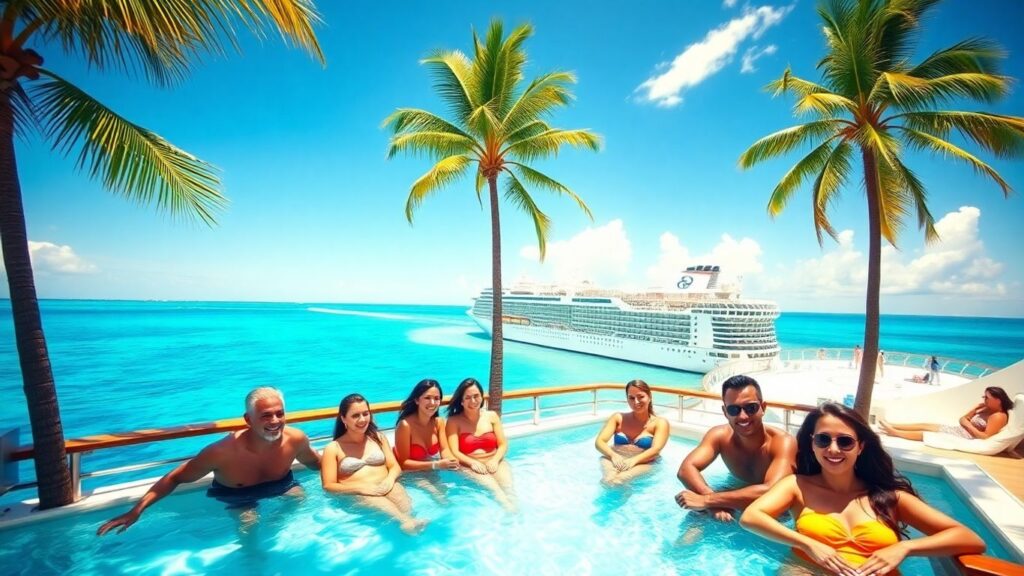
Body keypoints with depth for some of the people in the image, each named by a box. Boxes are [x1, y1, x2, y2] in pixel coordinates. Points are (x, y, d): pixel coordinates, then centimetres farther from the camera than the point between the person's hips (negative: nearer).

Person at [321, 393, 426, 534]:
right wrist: (361, 488, -15)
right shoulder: (333, 448, 6)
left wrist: (389, 479, -12)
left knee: (406, 506, -32)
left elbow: (395, 467, 13)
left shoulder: (378, 437, 17)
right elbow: (328, 486, -1)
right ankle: (406, 522, -61)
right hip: (357, 494, -3)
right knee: (381, 505, -38)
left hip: (385, 487, 4)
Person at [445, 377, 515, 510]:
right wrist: (472, 462, -21)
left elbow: (503, 445, 8)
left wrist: (495, 460, -12)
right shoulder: (454, 421, 2)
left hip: (493, 463, 3)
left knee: (508, 486, -27)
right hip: (469, 466, -3)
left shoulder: (492, 416, 11)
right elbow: (454, 452, -5)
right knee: (493, 487, -31)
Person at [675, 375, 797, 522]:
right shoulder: (719, 435, -16)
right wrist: (714, 503, -44)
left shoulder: (783, 442, -27)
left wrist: (707, 500, -43)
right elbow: (686, 469, -25)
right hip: (738, 508, 2)